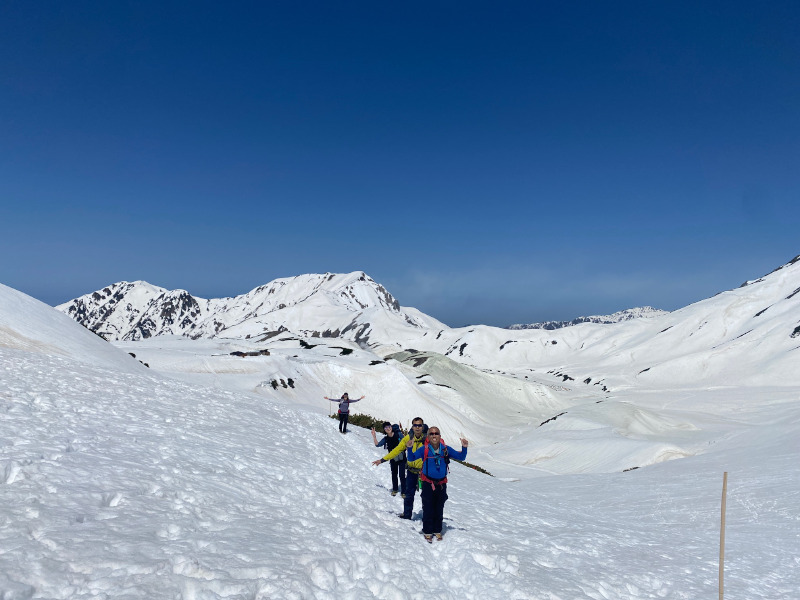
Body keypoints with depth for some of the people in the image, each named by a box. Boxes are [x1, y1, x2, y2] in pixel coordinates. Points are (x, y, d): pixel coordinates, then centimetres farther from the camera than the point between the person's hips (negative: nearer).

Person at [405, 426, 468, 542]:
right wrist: (409, 449, -30)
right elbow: (411, 458, -12)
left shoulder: (446, 449, -3)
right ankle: (427, 532, 16)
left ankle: (437, 530, 28)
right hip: (428, 483, -2)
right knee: (428, 509, 1)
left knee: (439, 509, 12)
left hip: (441, 484, 3)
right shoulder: (424, 449, -10)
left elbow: (460, 457, 3)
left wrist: (464, 448, -14)